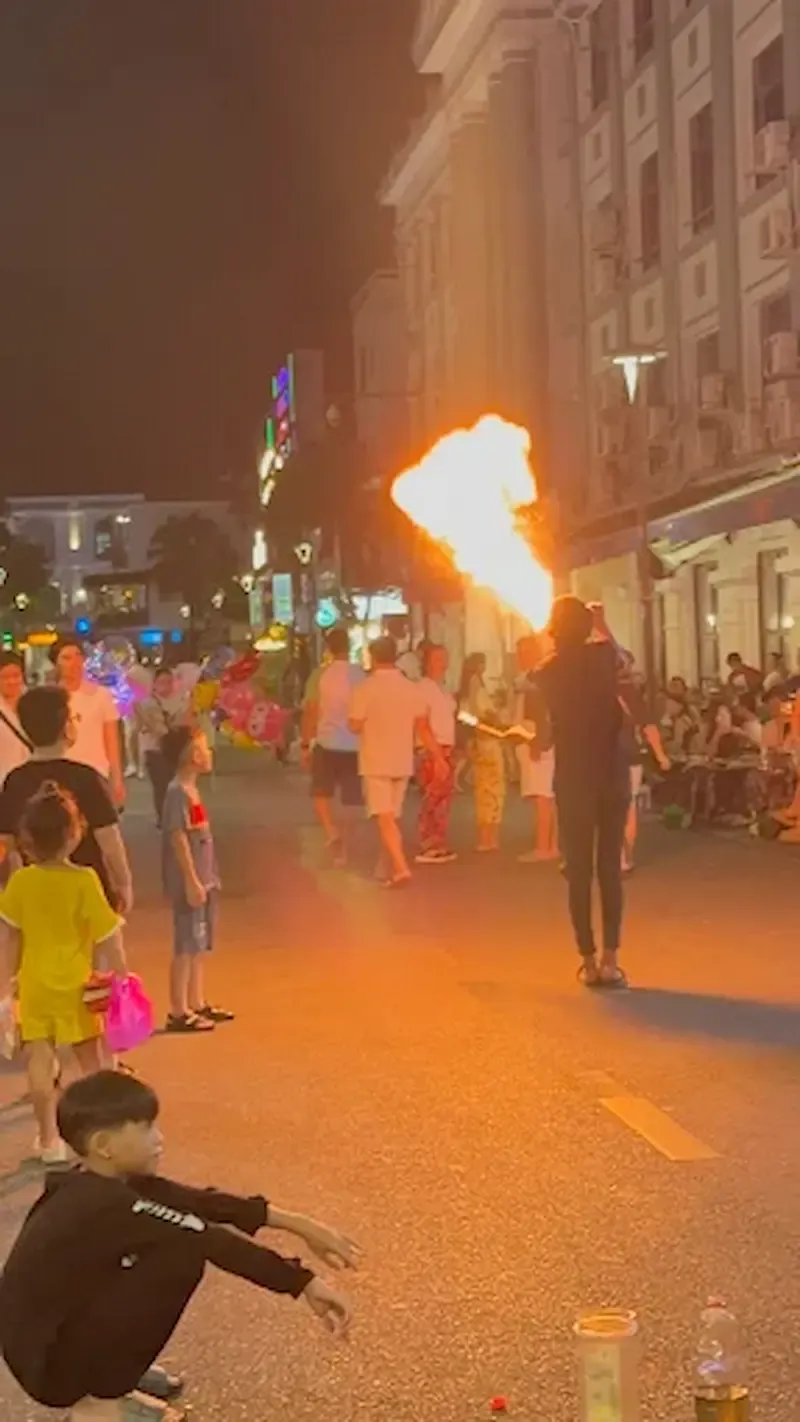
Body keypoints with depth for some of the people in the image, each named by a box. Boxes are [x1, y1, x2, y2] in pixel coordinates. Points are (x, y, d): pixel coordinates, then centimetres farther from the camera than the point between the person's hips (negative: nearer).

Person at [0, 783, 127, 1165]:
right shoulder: (84, 880, -15)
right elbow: (107, 936, -13)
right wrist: (121, 976, -2)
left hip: (34, 985, 2)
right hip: (75, 983, -2)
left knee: (40, 1062, 6)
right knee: (91, 1060, 14)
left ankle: (48, 1139, 11)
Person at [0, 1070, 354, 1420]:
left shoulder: (99, 1188, 2)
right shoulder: (106, 1206, -24)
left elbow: (202, 1203, 2)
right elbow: (213, 1242, -24)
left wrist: (298, 1225, 1)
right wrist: (305, 1283, -21)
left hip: (65, 1331, 9)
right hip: (46, 1362, -9)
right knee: (183, 1255, -19)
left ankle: (108, 1376, 14)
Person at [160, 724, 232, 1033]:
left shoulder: (190, 790, 11)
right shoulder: (178, 793, -18)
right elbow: (178, 839, -21)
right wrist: (191, 881, -21)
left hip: (203, 881, 10)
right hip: (189, 884, -10)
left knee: (198, 946, 16)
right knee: (186, 947, -3)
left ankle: (197, 1004, 25)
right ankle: (179, 1012, 3)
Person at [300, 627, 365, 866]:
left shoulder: (320, 676, -5)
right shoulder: (361, 676, -1)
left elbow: (310, 713, -4)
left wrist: (305, 745, 4)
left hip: (327, 744, -1)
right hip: (355, 746, 1)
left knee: (321, 795, 14)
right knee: (349, 802, 9)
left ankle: (332, 833, -10)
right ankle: (341, 850, 8)